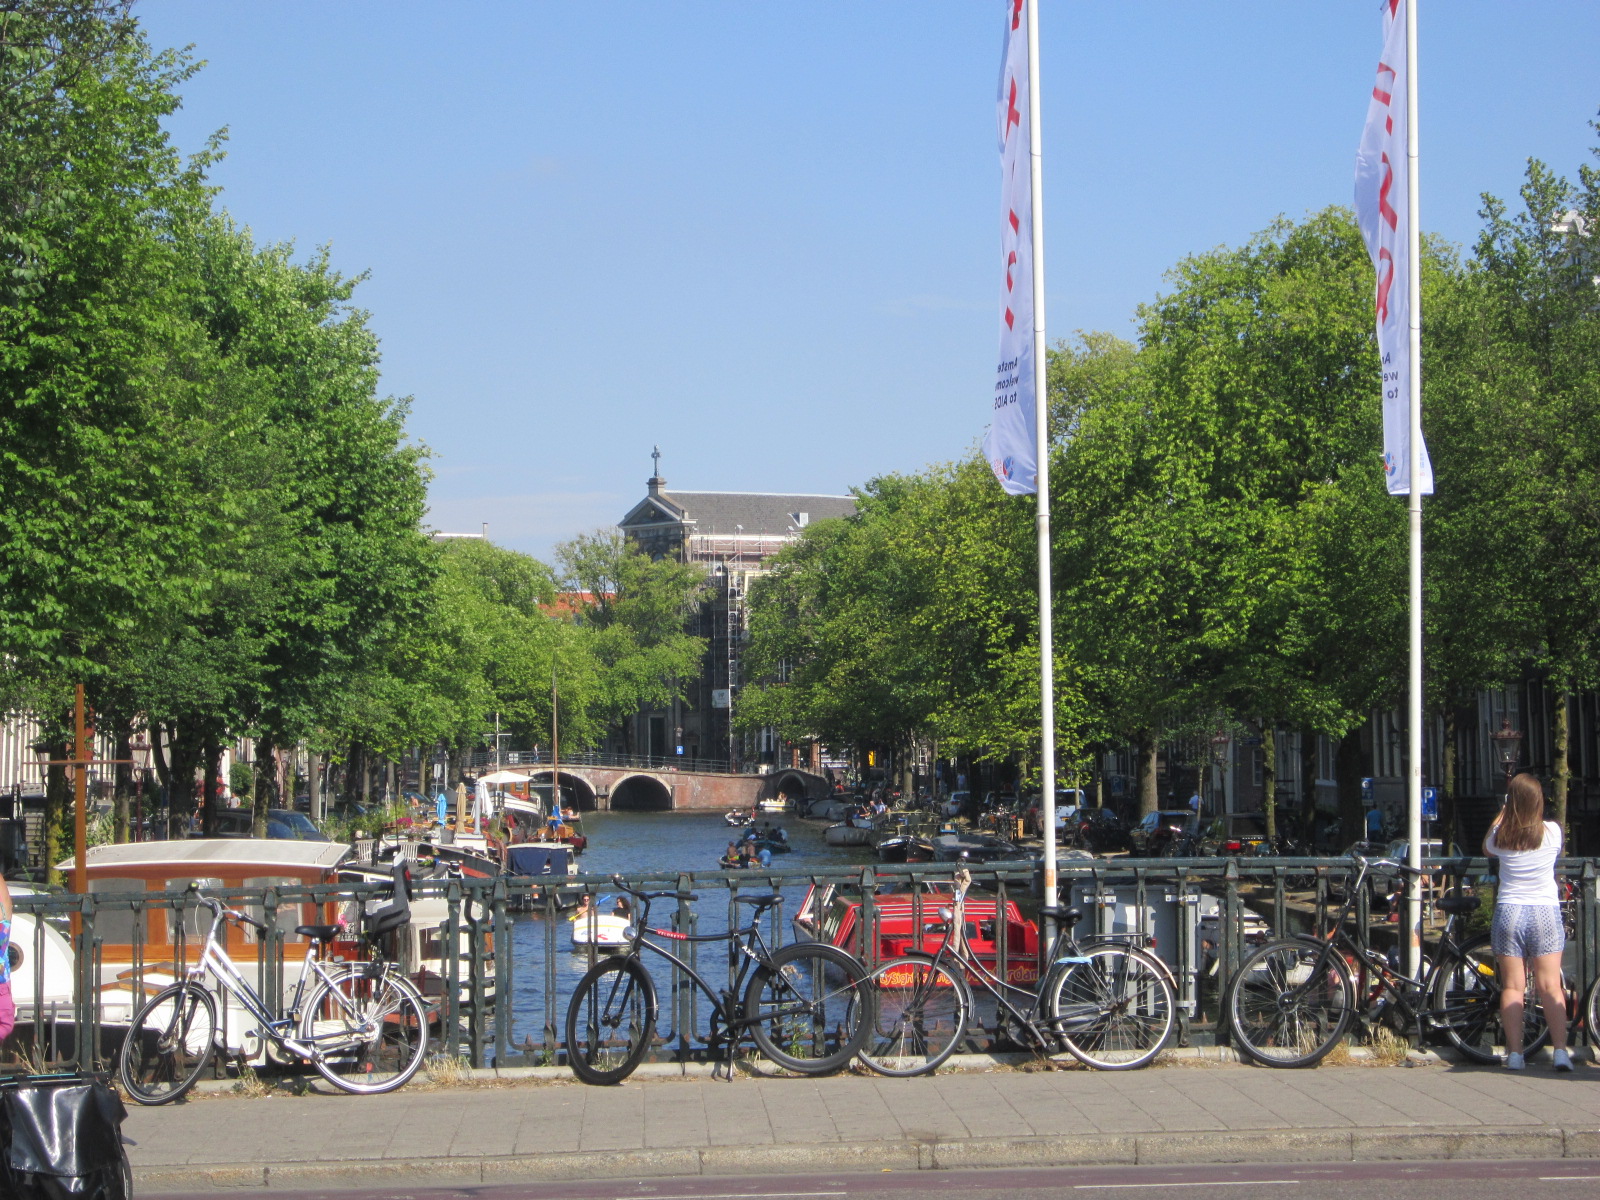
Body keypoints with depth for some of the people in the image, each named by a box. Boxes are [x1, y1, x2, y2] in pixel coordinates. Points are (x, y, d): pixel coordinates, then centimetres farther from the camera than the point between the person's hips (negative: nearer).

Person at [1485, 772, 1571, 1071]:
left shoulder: (1501, 835, -6)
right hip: (1546, 912, 0)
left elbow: (1487, 850, 18)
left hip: (1509, 912, 0)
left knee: (1512, 987, 4)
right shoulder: (1552, 831, -7)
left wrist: (1503, 813, 23)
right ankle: (1561, 1051, -5)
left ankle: (1514, 1054, 0)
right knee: (1550, 987, 1)